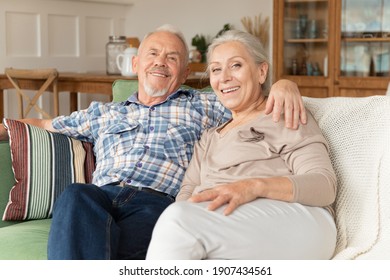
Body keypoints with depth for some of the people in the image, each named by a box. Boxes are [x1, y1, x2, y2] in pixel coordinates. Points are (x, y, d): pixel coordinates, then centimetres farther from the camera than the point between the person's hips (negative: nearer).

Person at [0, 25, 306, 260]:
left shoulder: (203, 106, 26)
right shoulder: (103, 113, 33)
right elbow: (45, 125, 37)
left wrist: (284, 84, -1)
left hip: (159, 202, -2)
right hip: (100, 196, 2)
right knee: (75, 195, -36)